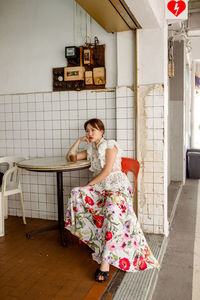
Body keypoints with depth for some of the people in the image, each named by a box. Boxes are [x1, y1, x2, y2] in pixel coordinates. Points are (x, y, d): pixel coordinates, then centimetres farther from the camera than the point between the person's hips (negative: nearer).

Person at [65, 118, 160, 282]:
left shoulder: (110, 145, -3)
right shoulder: (90, 149, 20)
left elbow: (107, 171, -11)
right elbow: (69, 157, 23)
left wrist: (90, 183, -7)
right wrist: (79, 140, 15)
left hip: (117, 184, -6)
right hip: (99, 186, 7)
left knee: (112, 213, -35)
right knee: (76, 193, -22)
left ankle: (105, 261, -36)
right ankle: (93, 238, -11)